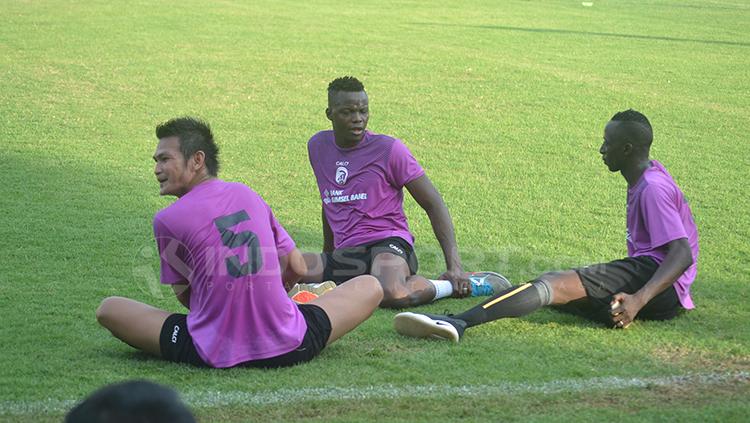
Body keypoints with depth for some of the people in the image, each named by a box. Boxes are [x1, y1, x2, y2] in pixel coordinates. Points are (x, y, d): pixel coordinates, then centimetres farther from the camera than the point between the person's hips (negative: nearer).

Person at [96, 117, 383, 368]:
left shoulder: (166, 220, -3)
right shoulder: (249, 195, 10)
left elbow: (185, 295, 7)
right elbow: (297, 268, 16)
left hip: (213, 356, -3)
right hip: (287, 348, 3)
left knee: (108, 309, 13)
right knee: (370, 287, 22)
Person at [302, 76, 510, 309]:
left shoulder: (389, 149, -3)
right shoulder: (317, 147, 12)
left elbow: (434, 204, -2)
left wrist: (455, 266, -12)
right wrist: (328, 256, 34)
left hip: (388, 244, -5)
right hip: (345, 253, 5)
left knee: (391, 294, -40)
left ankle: (458, 284, -13)